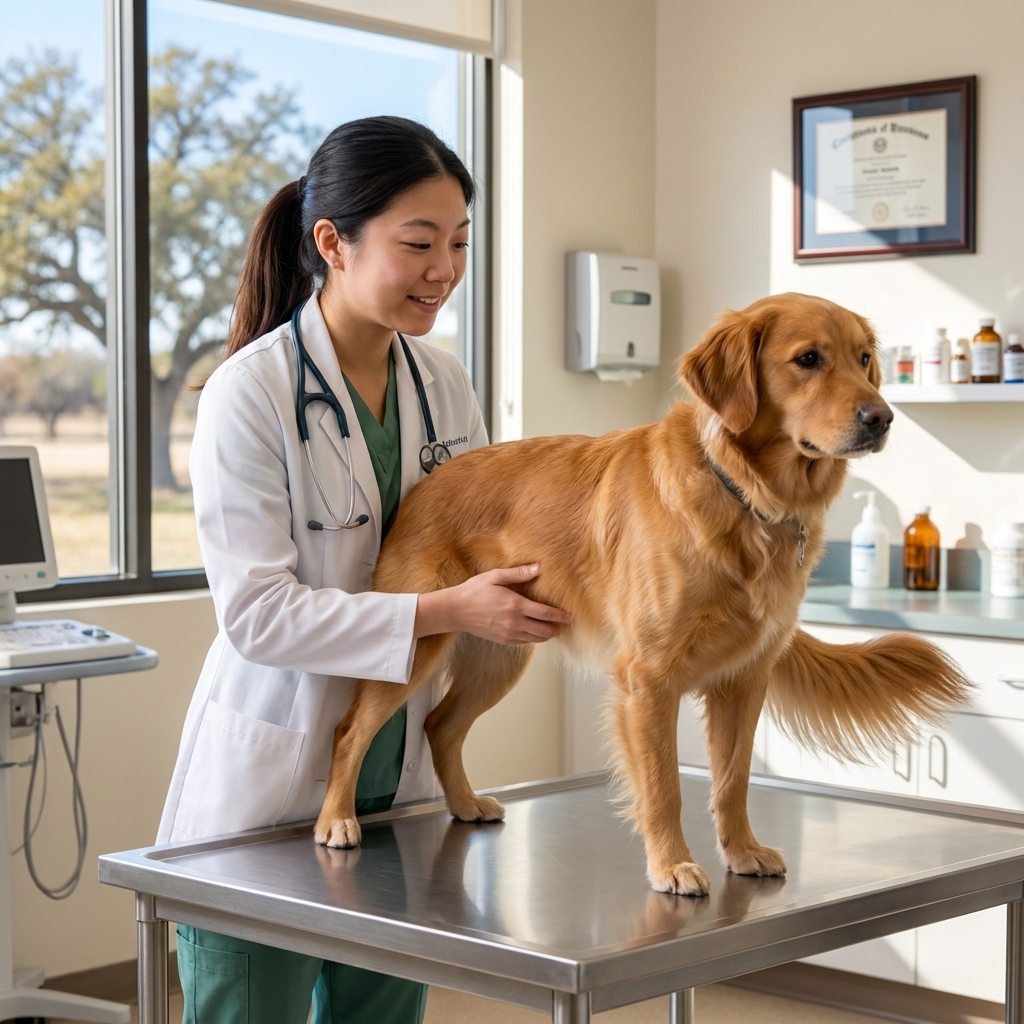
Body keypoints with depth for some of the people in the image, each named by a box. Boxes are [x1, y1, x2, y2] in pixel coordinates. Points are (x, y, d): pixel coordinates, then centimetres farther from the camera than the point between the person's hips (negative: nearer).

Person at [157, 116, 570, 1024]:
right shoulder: (250, 392, -16)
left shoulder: (445, 384, 3)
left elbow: (488, 536, 10)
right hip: (269, 787, -6)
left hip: (401, 775, 6)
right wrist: (444, 612, -27)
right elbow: (255, 611, -21)